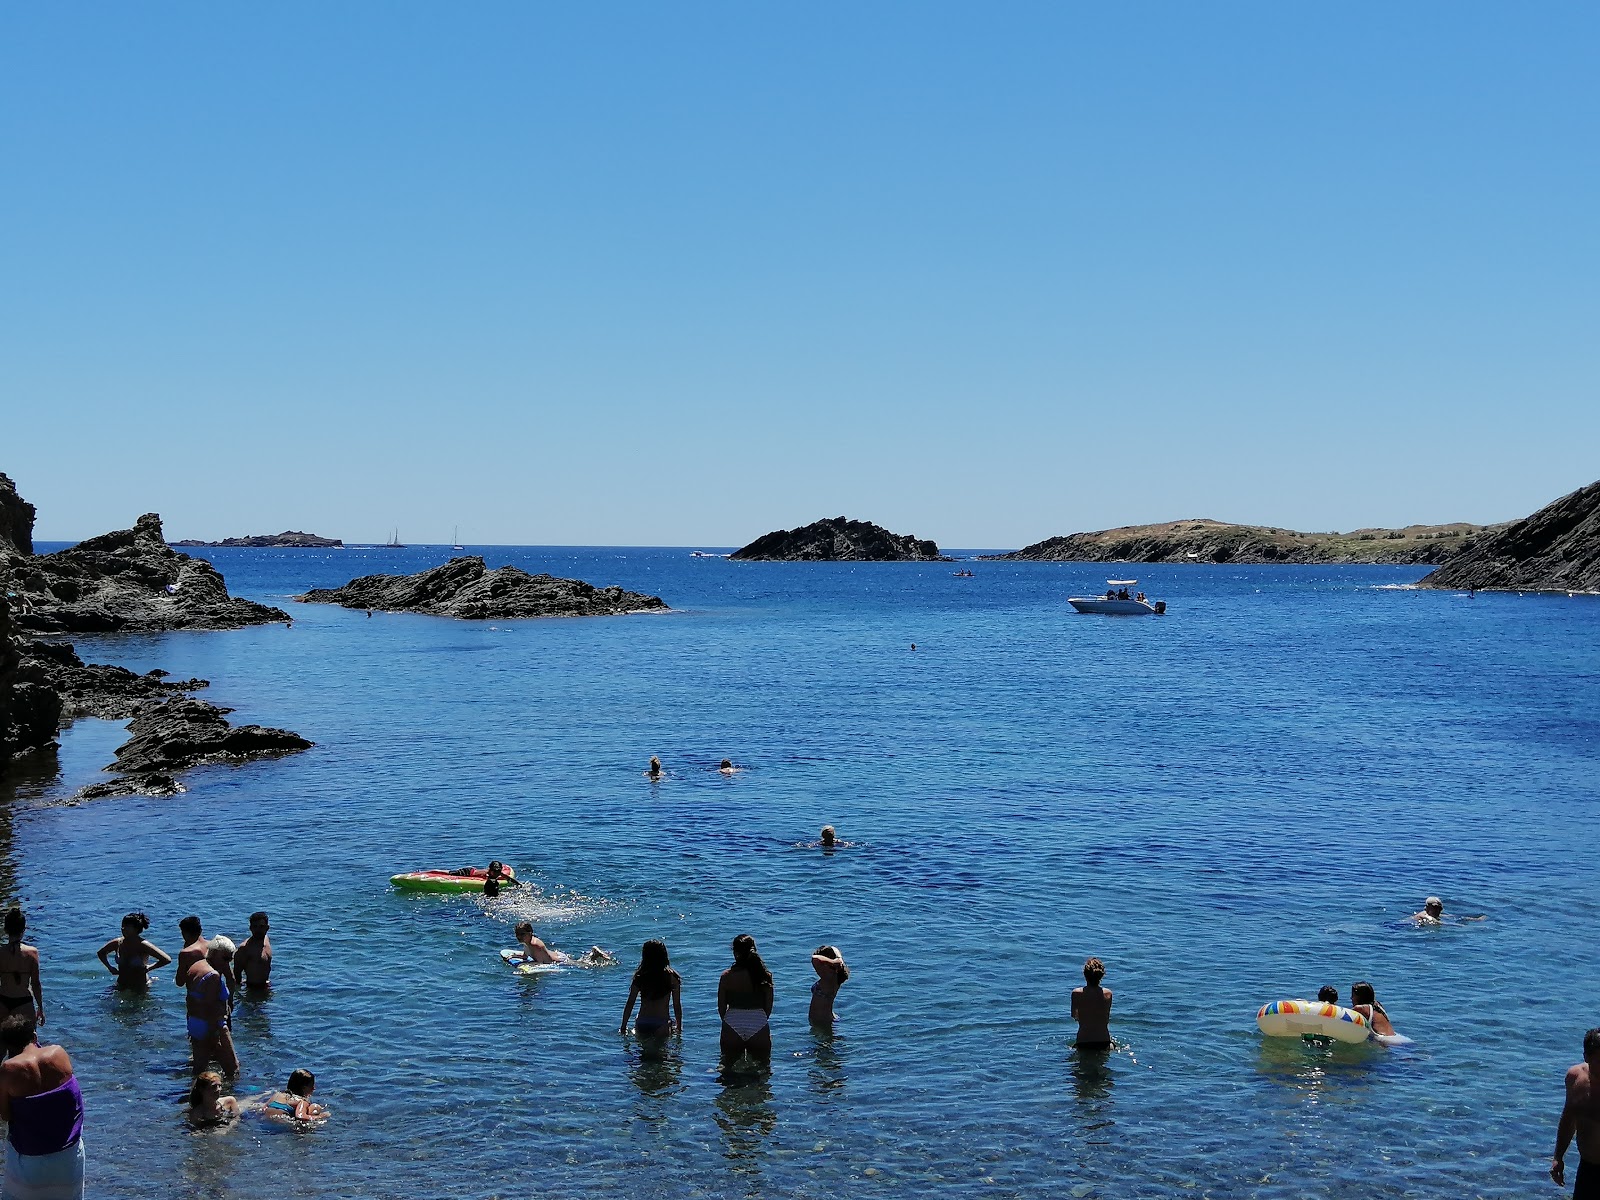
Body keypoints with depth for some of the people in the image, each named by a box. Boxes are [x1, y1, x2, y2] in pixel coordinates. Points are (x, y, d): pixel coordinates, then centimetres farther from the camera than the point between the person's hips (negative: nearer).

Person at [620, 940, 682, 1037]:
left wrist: (623, 1027, 11)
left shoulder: (639, 977, 0)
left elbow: (629, 1004, 2)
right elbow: (677, 1005, 0)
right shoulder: (672, 977, -4)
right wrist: (679, 1028, 11)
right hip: (661, 1024, -2)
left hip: (641, 1023, 2)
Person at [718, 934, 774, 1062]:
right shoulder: (765, 976, -3)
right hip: (758, 1027, 0)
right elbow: (768, 1007, 2)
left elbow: (721, 1007, 0)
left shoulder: (727, 976, -6)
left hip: (732, 1028, 0)